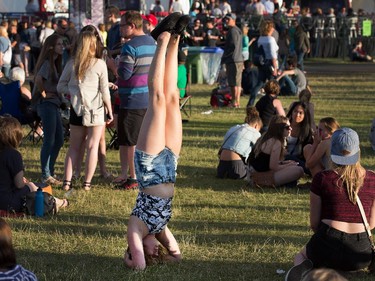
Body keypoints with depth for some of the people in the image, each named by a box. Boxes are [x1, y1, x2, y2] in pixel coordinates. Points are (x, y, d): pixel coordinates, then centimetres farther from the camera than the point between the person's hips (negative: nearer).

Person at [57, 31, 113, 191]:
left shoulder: (71, 64, 1)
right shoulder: (100, 64, -7)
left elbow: (60, 87, 2)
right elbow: (104, 90, -5)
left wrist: (74, 90, 10)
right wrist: (110, 111, 3)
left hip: (77, 109, 3)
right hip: (96, 108, -3)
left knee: (74, 147, 12)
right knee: (92, 146, 4)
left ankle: (67, 181, 6)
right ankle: (87, 183, 3)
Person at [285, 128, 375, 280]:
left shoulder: (322, 178, -5)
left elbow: (314, 223, 2)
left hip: (327, 247, -1)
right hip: (360, 253, 2)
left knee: (301, 255, 33)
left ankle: (304, 268, -5)